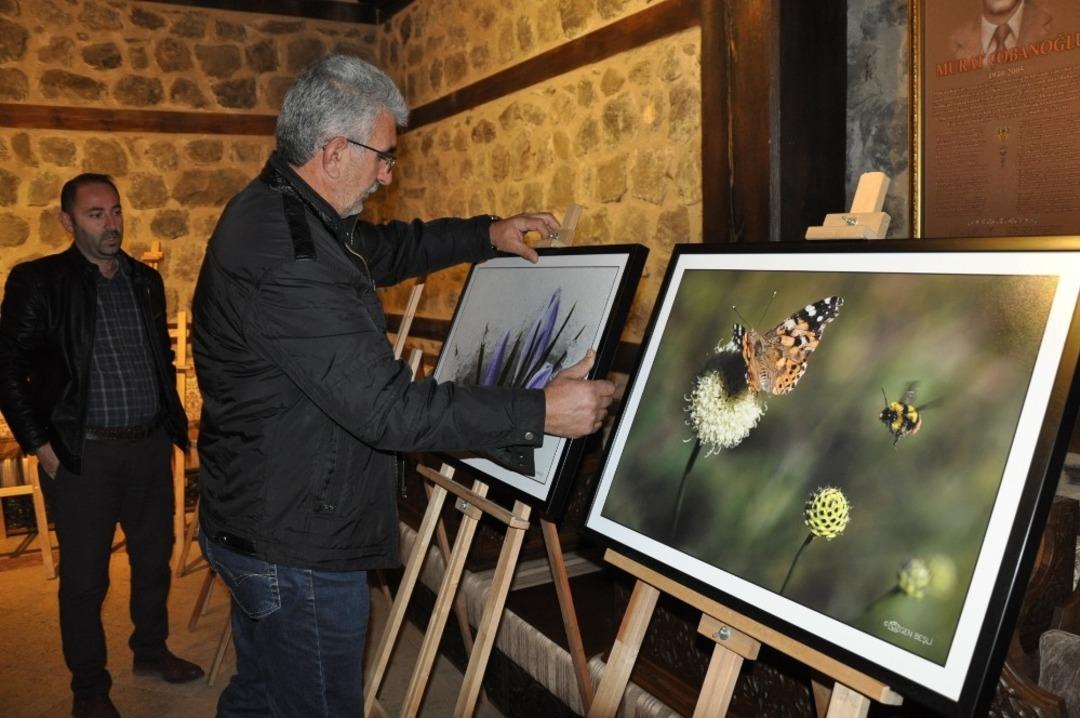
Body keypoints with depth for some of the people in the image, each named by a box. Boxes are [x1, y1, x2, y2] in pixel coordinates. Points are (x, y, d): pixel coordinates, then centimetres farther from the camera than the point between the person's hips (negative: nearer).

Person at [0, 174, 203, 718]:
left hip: (151, 447, 5)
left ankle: (151, 650, 38)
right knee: (84, 577, 6)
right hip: (83, 454, -5)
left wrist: (173, 423, 14)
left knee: (154, 556, 17)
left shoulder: (146, 281, 9)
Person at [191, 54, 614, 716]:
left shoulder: (277, 212, 7)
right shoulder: (284, 252, -28)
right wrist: (538, 413, -25)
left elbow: (387, 248, 24)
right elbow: (385, 406, -30)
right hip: (299, 547, -10)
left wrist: (487, 235, 14)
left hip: (261, 522, 10)